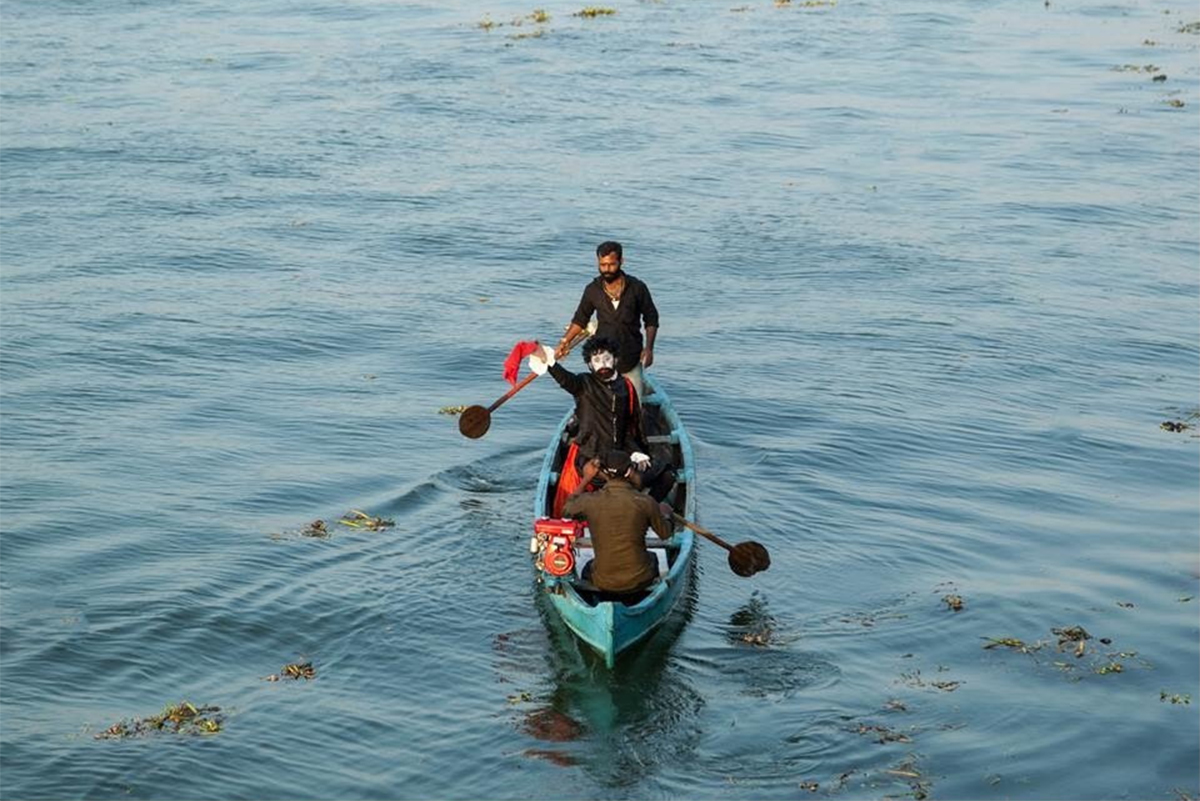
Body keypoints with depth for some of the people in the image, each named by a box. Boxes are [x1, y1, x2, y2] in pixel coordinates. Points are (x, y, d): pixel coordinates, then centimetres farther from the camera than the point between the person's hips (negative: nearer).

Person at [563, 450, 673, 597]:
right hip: (639, 582, 0)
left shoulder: (589, 501, -13)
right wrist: (663, 512, 22)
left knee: (588, 568, 36)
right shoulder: (645, 502, -15)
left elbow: (567, 510, 12)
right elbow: (665, 534, 1)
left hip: (603, 584, 0)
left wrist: (586, 479, 20)